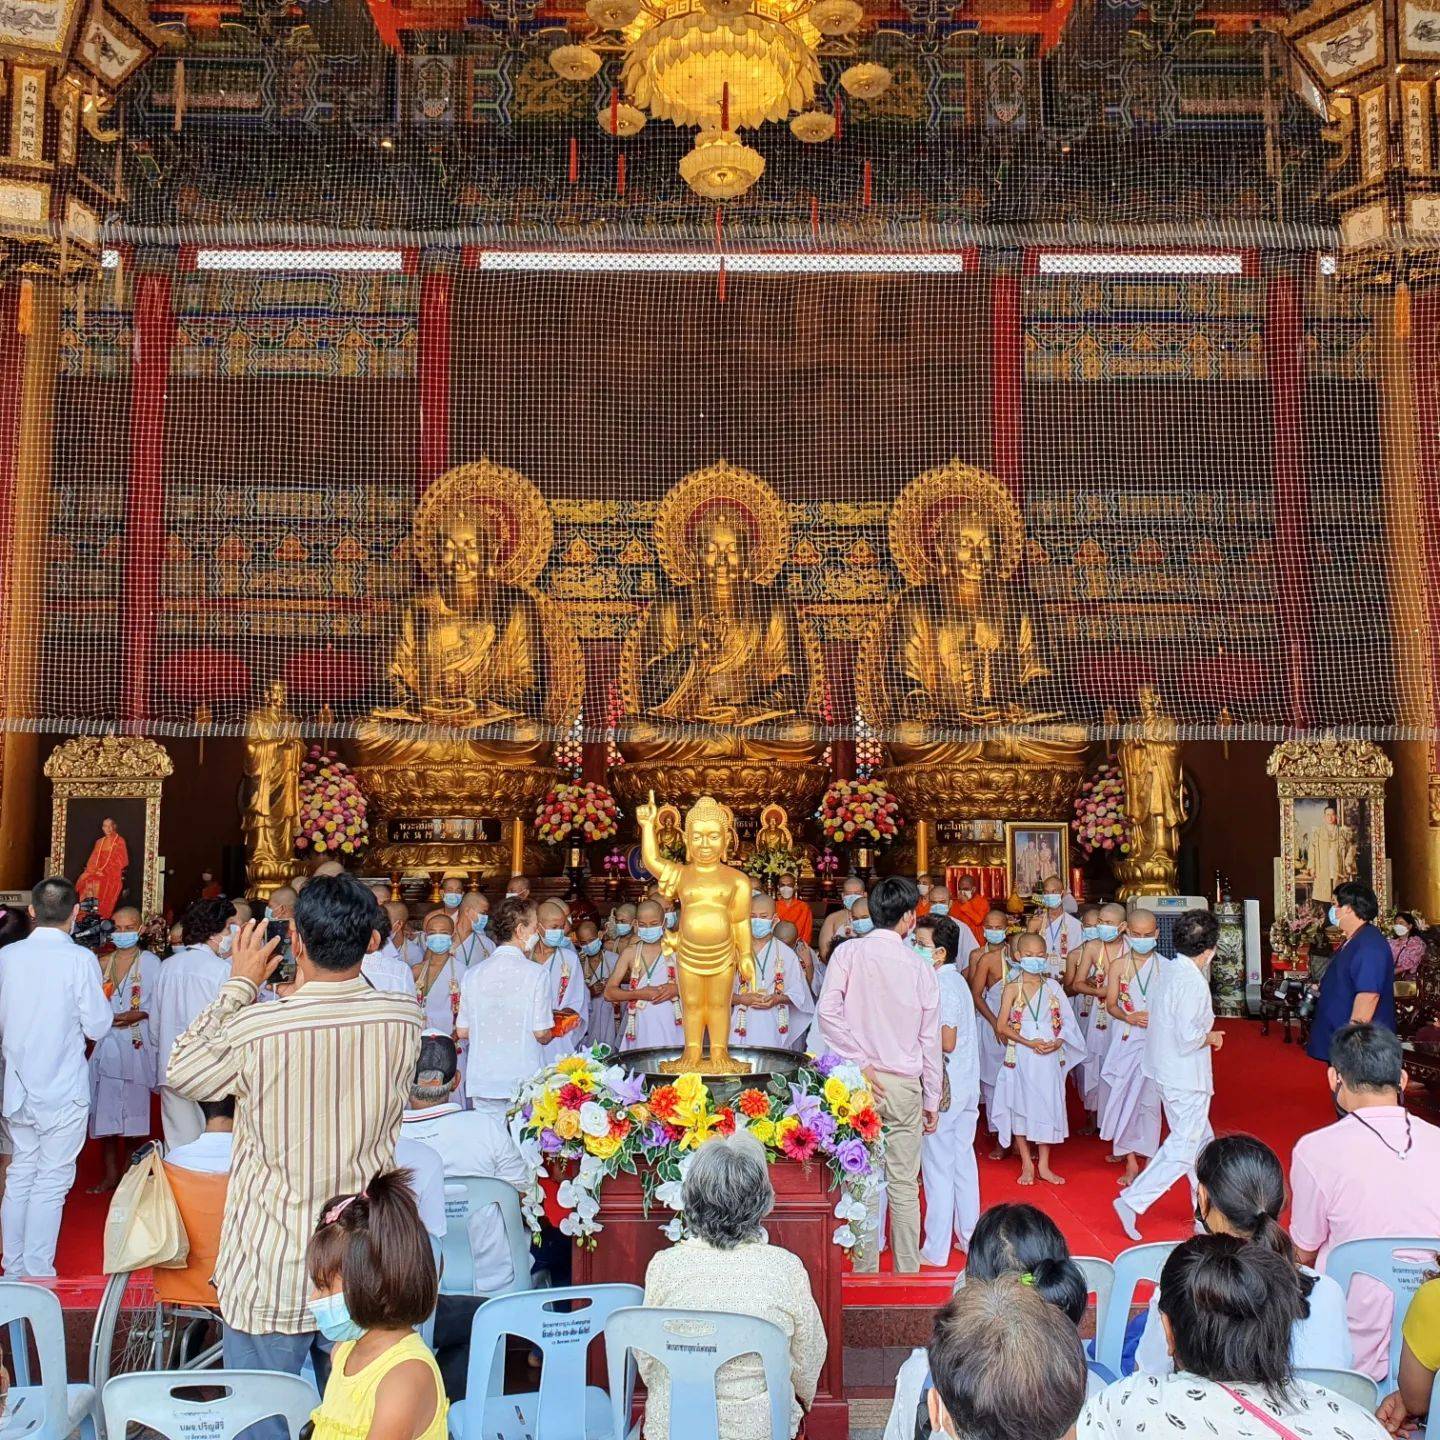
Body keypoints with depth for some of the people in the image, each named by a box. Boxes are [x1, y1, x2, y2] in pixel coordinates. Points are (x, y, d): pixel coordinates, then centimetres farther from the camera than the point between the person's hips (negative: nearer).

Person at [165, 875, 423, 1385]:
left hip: (271, 1279, -3)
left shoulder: (254, 1028, -22)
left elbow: (180, 1074, 0)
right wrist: (314, 986, 12)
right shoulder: (405, 1019, -13)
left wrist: (238, 986, 4)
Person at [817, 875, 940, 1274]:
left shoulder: (848, 952, -4)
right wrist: (932, 1100, 14)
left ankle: (866, 1271, 14)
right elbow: (930, 1042, 5)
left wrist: (861, 1063, -9)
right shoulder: (922, 968, -1)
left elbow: (827, 1011, -16)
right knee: (905, 1187, 9)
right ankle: (908, 1272, 16)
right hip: (905, 1085, 1)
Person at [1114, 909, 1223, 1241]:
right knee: (1183, 1148, -1)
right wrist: (1211, 1038, -8)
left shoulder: (1167, 969, 4)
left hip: (1167, 1072, 9)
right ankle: (1133, 1201, -4)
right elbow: (1188, 1037, -26)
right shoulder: (1194, 982, -23)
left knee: (1201, 1139, 20)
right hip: (1186, 1078, -9)